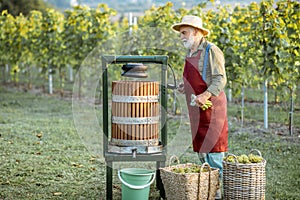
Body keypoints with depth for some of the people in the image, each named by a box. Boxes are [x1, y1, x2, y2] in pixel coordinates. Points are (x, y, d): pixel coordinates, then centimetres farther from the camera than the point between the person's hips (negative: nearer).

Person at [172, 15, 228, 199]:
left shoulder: (211, 51, -12)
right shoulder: (191, 53, 15)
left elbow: (220, 79, -19)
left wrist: (206, 95, -31)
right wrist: (185, 86, 10)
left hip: (212, 106, -9)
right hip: (197, 108, 9)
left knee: (213, 149, -9)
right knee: (202, 150, 12)